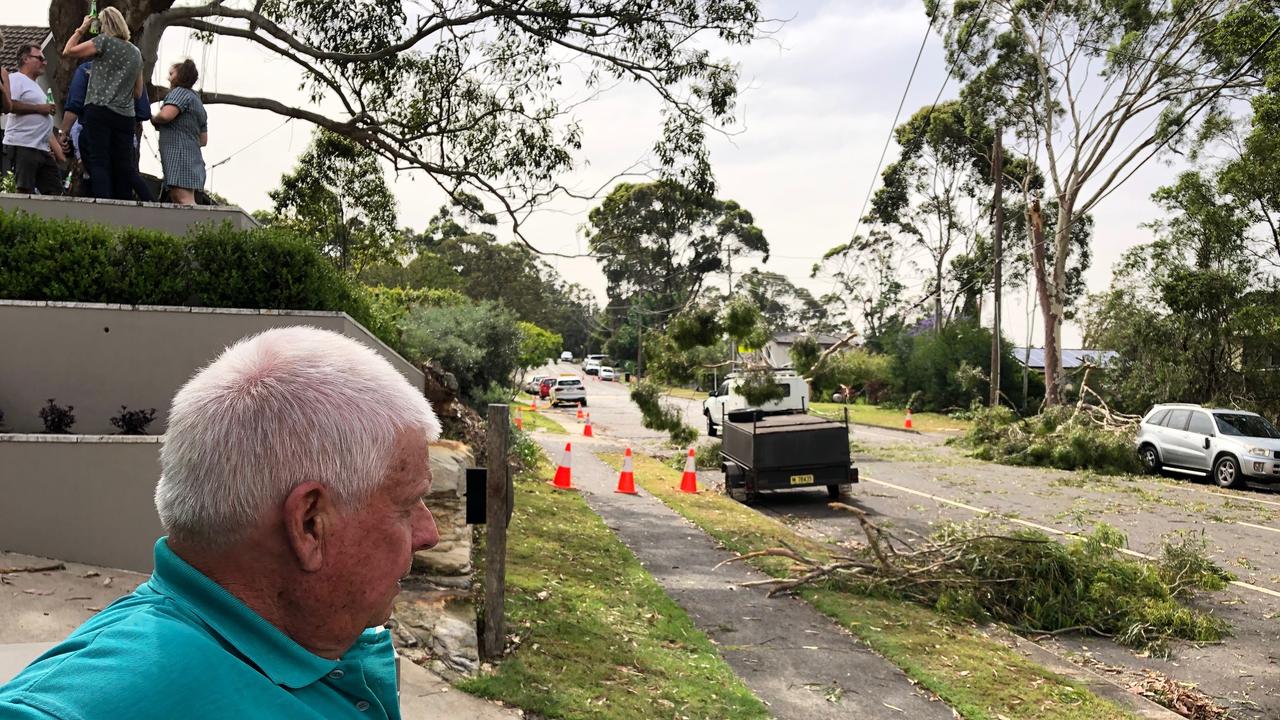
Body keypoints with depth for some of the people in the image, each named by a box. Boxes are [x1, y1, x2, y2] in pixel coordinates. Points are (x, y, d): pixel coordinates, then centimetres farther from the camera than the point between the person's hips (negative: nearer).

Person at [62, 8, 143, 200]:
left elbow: (67, 52, 3)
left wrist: (81, 29, 14)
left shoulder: (105, 41, 0)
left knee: (99, 163, -8)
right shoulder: (136, 53, 17)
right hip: (125, 117, 4)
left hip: (99, 111, -4)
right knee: (123, 167, 2)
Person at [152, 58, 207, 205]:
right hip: (194, 158, 10)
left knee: (184, 200, -20)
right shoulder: (199, 103, 27)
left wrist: (154, 120, 1)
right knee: (175, 200, 6)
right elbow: (203, 140, 26)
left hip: (179, 156, -10)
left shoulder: (180, 92, -1)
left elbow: (166, 115, -19)